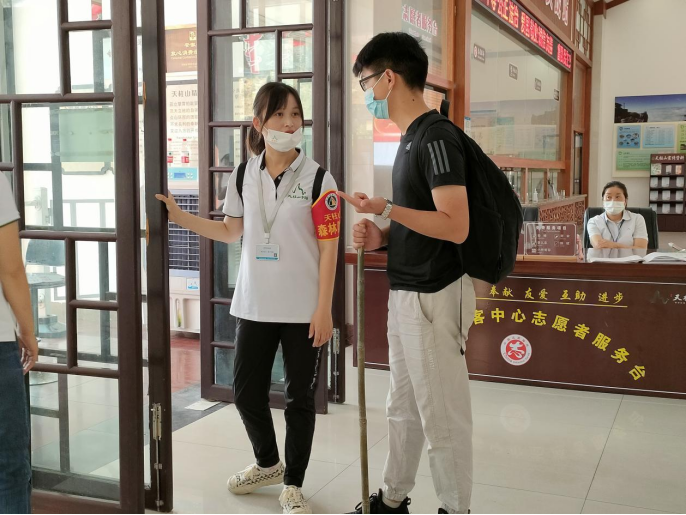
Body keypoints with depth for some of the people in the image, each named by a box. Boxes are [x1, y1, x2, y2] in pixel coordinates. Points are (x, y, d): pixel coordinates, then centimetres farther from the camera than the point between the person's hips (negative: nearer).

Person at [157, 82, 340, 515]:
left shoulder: (317, 178, -9)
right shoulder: (244, 176, 3)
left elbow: (329, 248, -9)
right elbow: (231, 232, 14)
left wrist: (324, 310, -12)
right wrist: (179, 216, 4)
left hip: (303, 310, -4)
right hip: (255, 306, 4)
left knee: (300, 398, 7)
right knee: (246, 391, 12)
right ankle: (268, 464, 38)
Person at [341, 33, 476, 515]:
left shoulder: (437, 137, -16)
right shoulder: (412, 138, 13)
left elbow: (455, 226, -24)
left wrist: (386, 209, -19)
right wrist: (382, 237, 4)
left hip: (434, 295, -10)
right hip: (407, 291, 10)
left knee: (442, 416, 3)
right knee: (404, 407, 19)